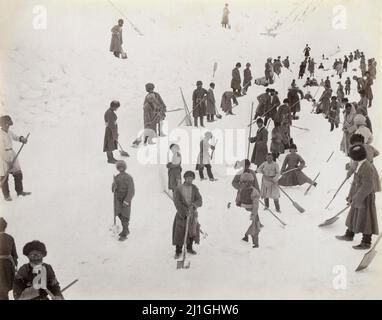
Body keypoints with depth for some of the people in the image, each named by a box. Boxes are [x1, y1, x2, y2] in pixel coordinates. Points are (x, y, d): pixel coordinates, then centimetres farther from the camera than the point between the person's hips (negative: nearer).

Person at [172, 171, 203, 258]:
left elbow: (200, 201, -6)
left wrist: (194, 204, -28)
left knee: (192, 231, 13)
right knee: (179, 232, -3)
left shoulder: (194, 188, 1)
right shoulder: (178, 189, -8)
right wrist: (185, 212, -23)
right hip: (181, 214, -3)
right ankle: (178, 251, 11)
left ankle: (189, 248, 34)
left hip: (193, 213, 3)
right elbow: (177, 202, -14)